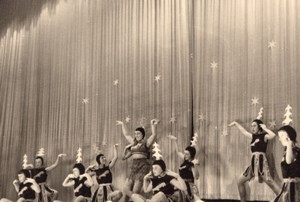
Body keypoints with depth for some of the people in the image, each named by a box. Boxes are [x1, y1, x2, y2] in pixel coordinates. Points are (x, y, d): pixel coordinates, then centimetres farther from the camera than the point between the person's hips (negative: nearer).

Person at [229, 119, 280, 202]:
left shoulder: (264, 136, -3)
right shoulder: (253, 136, 16)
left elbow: (273, 135, -24)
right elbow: (243, 131, 31)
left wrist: (265, 128, -10)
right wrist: (236, 123, 40)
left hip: (261, 162, -8)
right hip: (253, 163, 8)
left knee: (270, 183, -20)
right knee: (240, 182, 11)